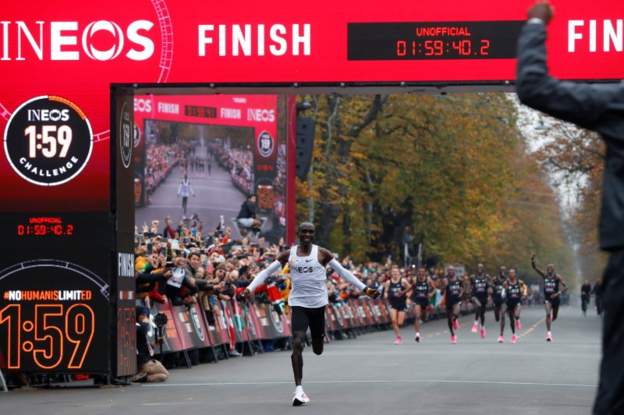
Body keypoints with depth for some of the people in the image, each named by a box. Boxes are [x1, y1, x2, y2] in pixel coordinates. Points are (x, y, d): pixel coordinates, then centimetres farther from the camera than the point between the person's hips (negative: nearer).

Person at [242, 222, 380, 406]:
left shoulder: (322, 253, 0)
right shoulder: (289, 254, 1)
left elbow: (343, 272, 5)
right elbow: (266, 272, 2)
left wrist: (365, 289, 2)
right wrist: (251, 288, -13)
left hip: (318, 304, 1)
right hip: (298, 304, -1)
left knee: (318, 350, 11)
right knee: (297, 344, -17)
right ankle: (298, 389, -15)